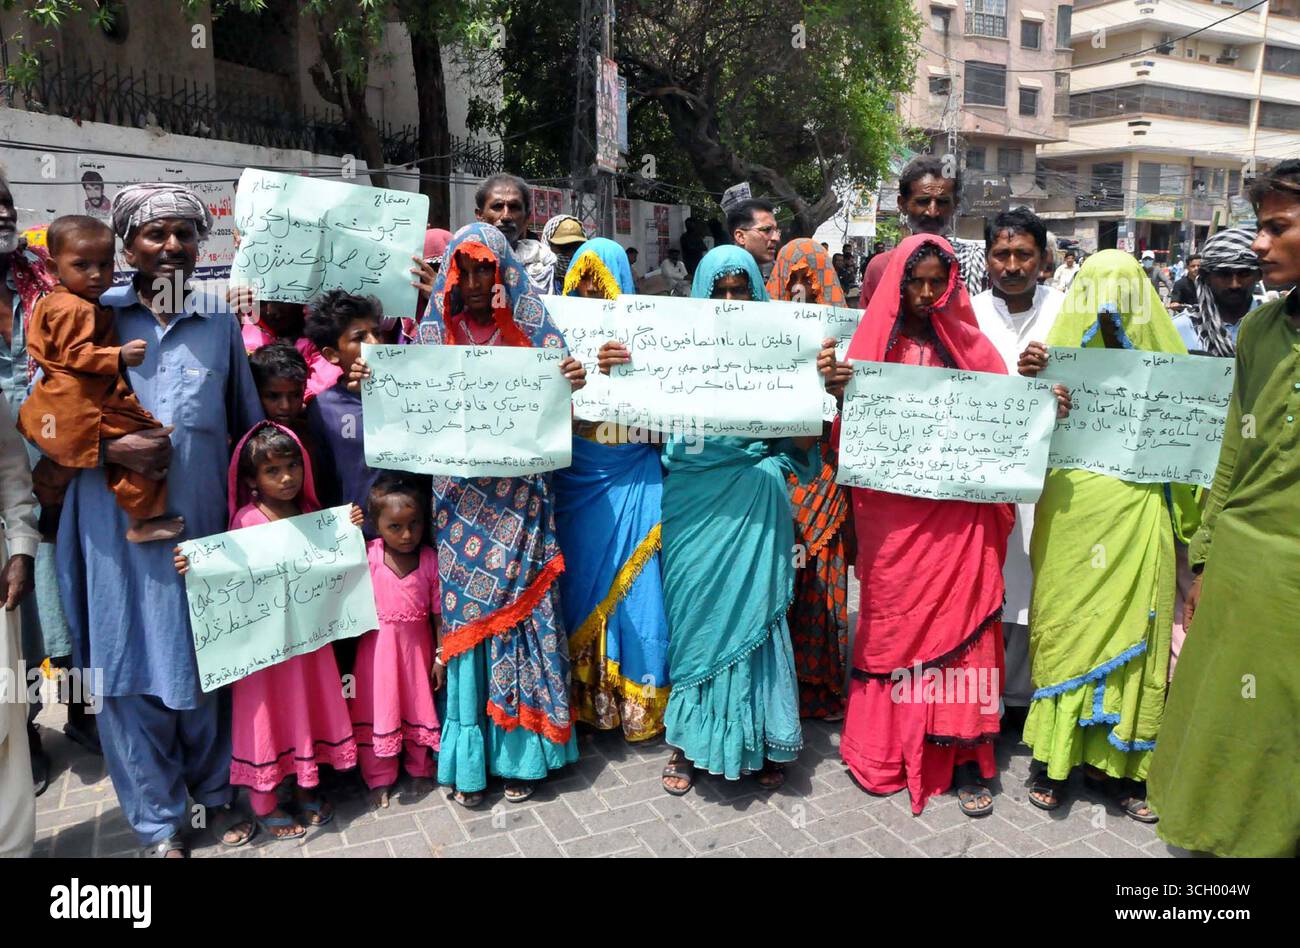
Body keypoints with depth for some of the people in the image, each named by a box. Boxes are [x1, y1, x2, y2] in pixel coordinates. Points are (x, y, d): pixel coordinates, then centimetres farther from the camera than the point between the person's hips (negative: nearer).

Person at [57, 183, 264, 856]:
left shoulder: (220, 325, 11)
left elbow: (251, 425, 13)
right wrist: (111, 447, -12)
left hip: (202, 519, 1)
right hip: (116, 523, -1)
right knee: (131, 672, 4)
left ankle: (216, 791, 30)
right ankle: (158, 824, 19)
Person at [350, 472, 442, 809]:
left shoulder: (430, 559, -13)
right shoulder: (368, 555, -14)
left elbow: (439, 611, -7)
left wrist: (441, 656, -4)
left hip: (417, 645, 1)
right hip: (377, 646, 0)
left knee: (418, 706, 17)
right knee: (377, 711, 10)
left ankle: (420, 768, 41)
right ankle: (379, 778, 31)